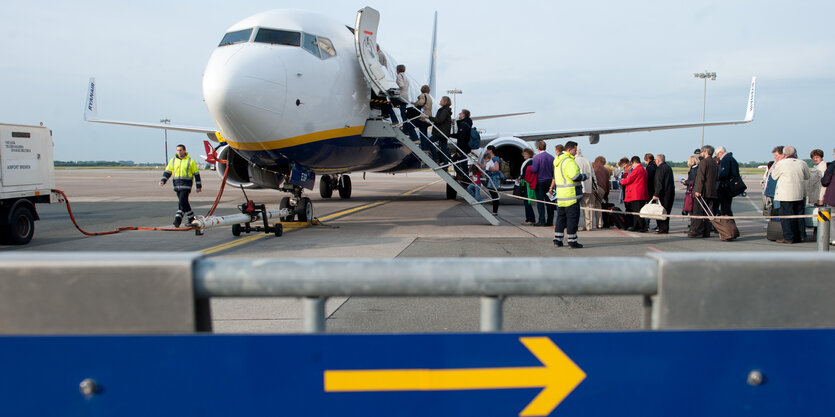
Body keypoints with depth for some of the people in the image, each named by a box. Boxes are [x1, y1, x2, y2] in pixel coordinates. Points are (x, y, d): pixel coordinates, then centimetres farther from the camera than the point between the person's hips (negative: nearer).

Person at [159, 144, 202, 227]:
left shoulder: (190, 161, 0)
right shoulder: (173, 160, 12)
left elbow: (196, 174, 3)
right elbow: (167, 171, 15)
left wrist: (198, 186, 3)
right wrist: (163, 180, -1)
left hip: (186, 184, -5)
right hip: (177, 184, 5)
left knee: (182, 201, -16)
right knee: (182, 202, 11)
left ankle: (178, 220, -19)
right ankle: (191, 218, 24)